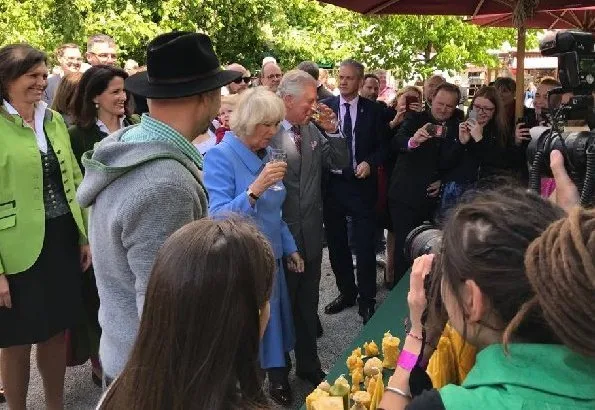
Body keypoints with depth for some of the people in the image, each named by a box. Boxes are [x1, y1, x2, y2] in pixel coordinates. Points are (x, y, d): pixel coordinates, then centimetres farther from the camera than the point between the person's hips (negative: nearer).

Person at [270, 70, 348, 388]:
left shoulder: (313, 130, 4)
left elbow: (341, 162, 6)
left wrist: (331, 130, -9)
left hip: (310, 233, 6)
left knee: (308, 305, 20)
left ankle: (308, 364, 39)